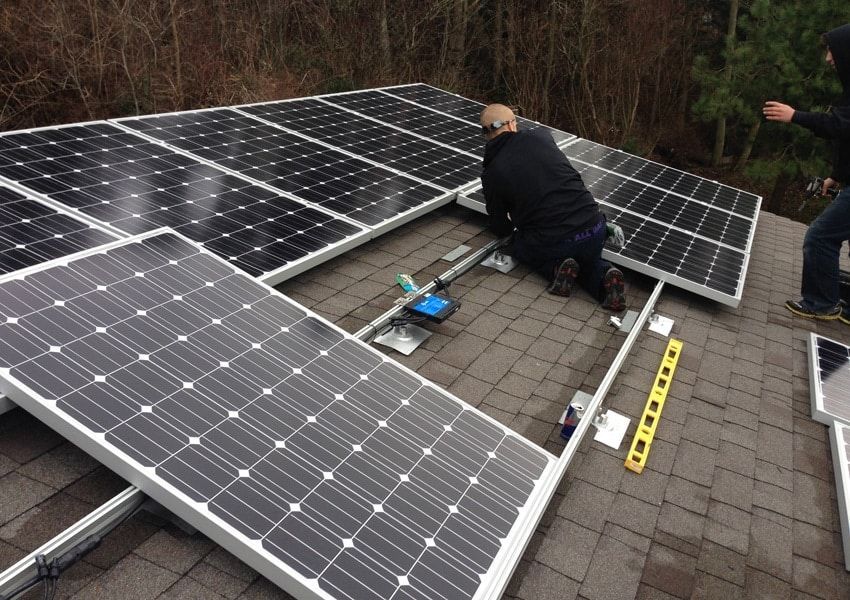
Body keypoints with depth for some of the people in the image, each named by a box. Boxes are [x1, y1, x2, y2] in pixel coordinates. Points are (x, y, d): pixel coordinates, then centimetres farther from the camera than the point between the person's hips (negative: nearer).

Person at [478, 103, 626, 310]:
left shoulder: (491, 173, -2)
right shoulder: (540, 136, 4)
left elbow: (500, 229, 11)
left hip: (551, 244, -2)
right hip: (595, 230, 3)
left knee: (520, 245, 31)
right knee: (588, 263, 34)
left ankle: (557, 268, 4)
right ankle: (604, 276, 2)